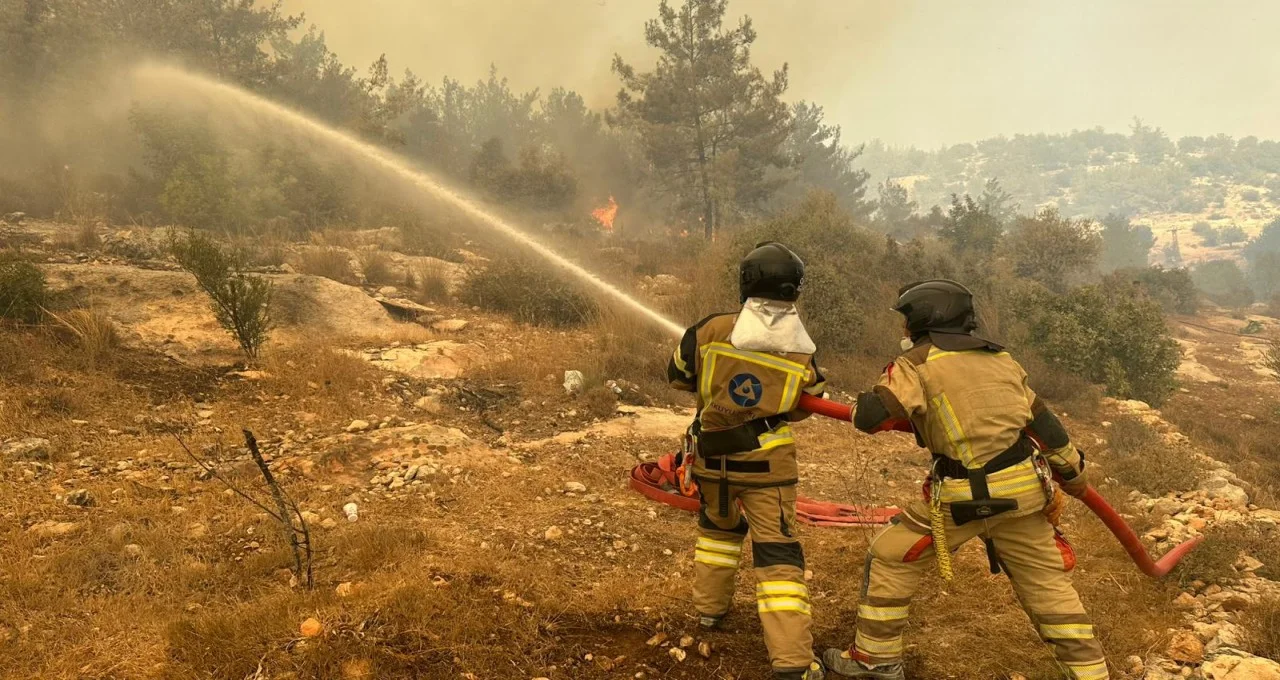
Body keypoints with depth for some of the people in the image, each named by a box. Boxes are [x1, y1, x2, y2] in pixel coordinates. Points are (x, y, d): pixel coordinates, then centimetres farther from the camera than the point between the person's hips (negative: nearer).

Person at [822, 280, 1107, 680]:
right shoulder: (1000, 359, 15)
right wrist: (1073, 473, 29)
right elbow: (1043, 422, 18)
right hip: (1024, 490, 5)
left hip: (965, 497, -5)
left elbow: (871, 417, -13)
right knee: (1047, 581, 18)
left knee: (891, 558, 12)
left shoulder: (919, 362, -4)